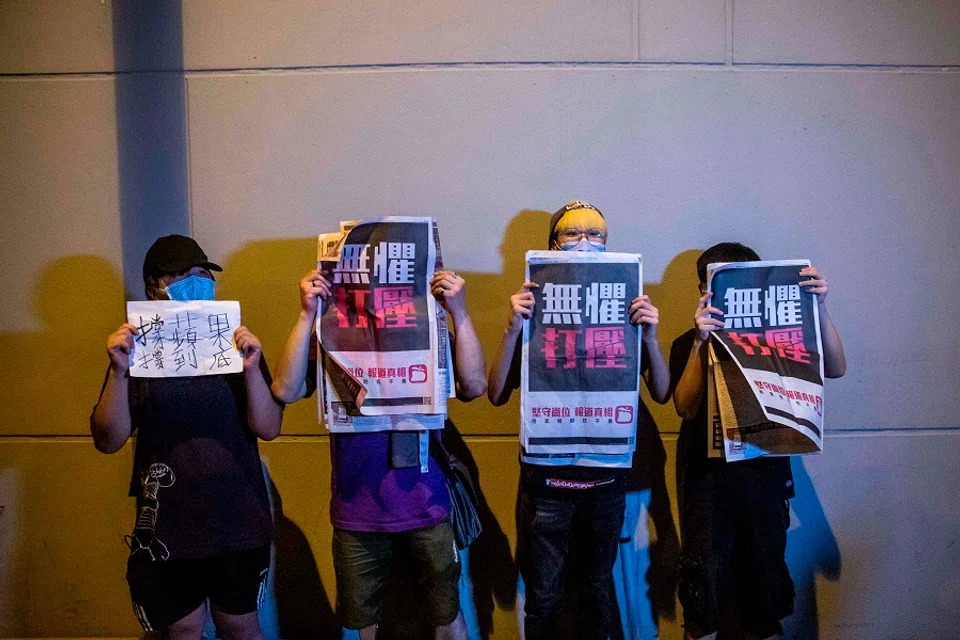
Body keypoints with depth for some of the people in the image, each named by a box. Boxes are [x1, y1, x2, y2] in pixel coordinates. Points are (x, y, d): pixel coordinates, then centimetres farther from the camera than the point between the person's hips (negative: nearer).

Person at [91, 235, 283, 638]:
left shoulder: (236, 346, 0)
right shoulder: (138, 355, 0)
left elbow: (268, 429, -7)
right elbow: (108, 441, -6)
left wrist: (252, 370, -22)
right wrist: (119, 373, -20)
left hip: (239, 524, 0)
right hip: (167, 529, 0)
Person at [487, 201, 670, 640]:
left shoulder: (627, 310, 1)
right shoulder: (535, 311, -2)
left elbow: (661, 394, 0)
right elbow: (497, 395, -7)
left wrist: (650, 336, -16)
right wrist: (513, 328, -19)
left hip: (607, 475, 2)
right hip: (545, 475, -1)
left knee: (596, 591, 17)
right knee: (542, 596, 9)